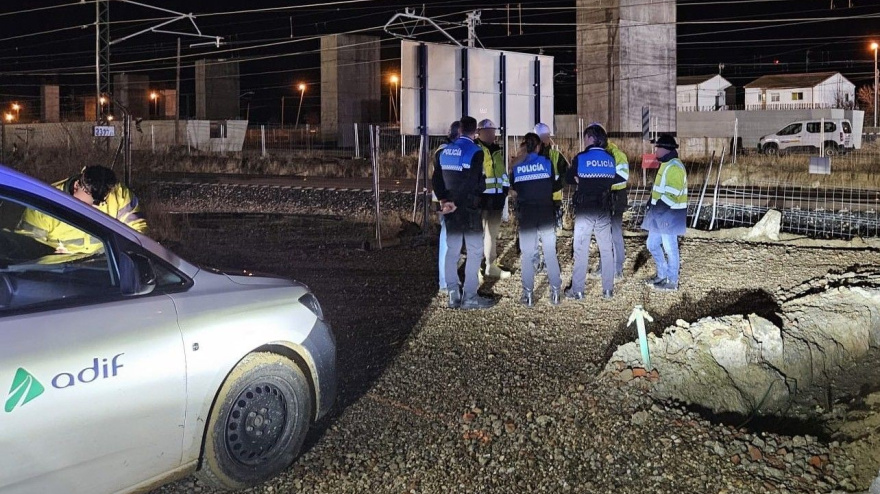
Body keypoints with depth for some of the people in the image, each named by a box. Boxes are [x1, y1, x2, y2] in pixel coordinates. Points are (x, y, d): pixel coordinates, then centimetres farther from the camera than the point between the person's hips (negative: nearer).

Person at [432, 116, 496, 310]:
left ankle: (453, 294, 11)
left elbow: (436, 179, 5)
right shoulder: (475, 152, -11)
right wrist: (455, 202, -16)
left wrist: (443, 199, -3)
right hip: (469, 208, -6)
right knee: (475, 251, 0)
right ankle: (469, 296, -1)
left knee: (452, 250, 11)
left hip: (451, 209, 6)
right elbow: (471, 183, -19)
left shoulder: (445, 151, 8)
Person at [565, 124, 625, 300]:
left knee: (581, 249, 2)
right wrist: (600, 182, 8)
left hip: (584, 209, -3)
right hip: (604, 209, 4)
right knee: (606, 249, 10)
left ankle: (577, 290, 4)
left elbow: (569, 179, 2)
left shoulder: (581, 158, -10)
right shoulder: (610, 159, 1)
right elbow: (615, 179, 10)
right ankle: (608, 289, 15)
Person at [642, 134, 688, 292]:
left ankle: (672, 281, 7)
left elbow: (672, 194, -23)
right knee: (652, 244, 17)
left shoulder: (674, 167, -17)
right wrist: (653, 205, 16)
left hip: (670, 214, -11)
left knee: (670, 247, -2)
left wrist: (659, 207, -21)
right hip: (660, 213, 11)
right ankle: (662, 275, 29)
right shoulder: (666, 164, 16)